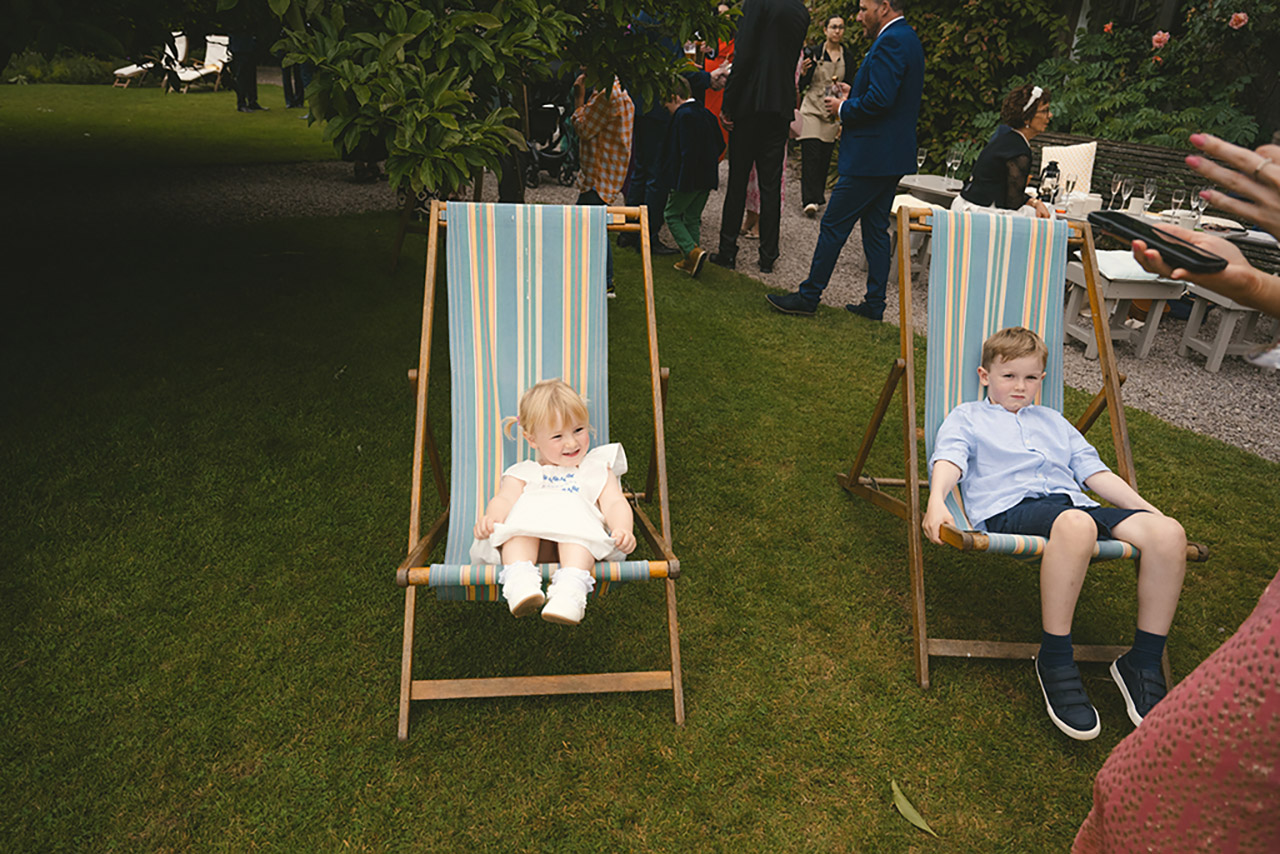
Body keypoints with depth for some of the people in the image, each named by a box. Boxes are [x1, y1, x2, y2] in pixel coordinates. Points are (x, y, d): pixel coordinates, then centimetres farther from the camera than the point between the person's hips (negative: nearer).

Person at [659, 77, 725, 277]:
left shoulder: (684, 116, -15)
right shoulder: (706, 114, 11)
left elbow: (688, 152, -22)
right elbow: (720, 144, 16)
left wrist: (682, 181, -20)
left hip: (689, 179, -8)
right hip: (707, 179, 8)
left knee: (671, 214, 5)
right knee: (693, 217, 16)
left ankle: (693, 251, -11)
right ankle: (691, 261, 18)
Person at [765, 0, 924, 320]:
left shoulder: (890, 42, -15)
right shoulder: (907, 39, 17)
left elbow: (880, 99, -24)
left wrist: (844, 108, -9)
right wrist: (854, 95, 12)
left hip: (871, 157, -10)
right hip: (893, 157, 10)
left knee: (833, 225, -3)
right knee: (876, 228, 12)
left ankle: (808, 296, 4)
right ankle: (875, 303, 16)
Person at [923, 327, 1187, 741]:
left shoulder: (1053, 420, 36)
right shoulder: (967, 417, 21)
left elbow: (1095, 471, 30)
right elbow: (949, 458, 1)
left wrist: (1149, 510, 19)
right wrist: (936, 500, -20)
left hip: (1072, 503, 6)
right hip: (1009, 508, -5)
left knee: (1168, 532, -21)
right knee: (1076, 524, -40)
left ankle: (1143, 663, -9)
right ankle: (1054, 661, -25)